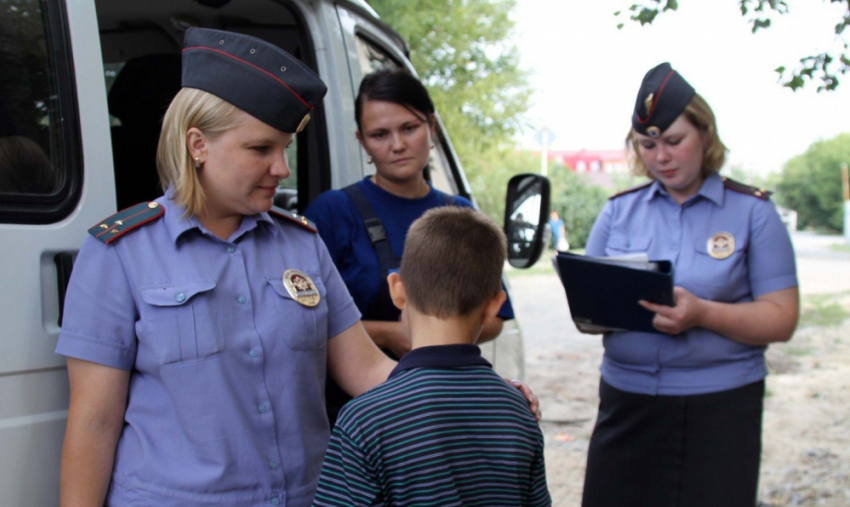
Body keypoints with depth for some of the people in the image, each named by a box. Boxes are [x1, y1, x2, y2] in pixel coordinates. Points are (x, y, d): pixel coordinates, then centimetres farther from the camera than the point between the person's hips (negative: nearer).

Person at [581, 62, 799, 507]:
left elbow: (781, 318, -5)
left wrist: (702, 313, -21)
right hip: (626, 402, 3)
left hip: (720, 408, -2)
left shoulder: (752, 212, 1)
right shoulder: (619, 211, 10)